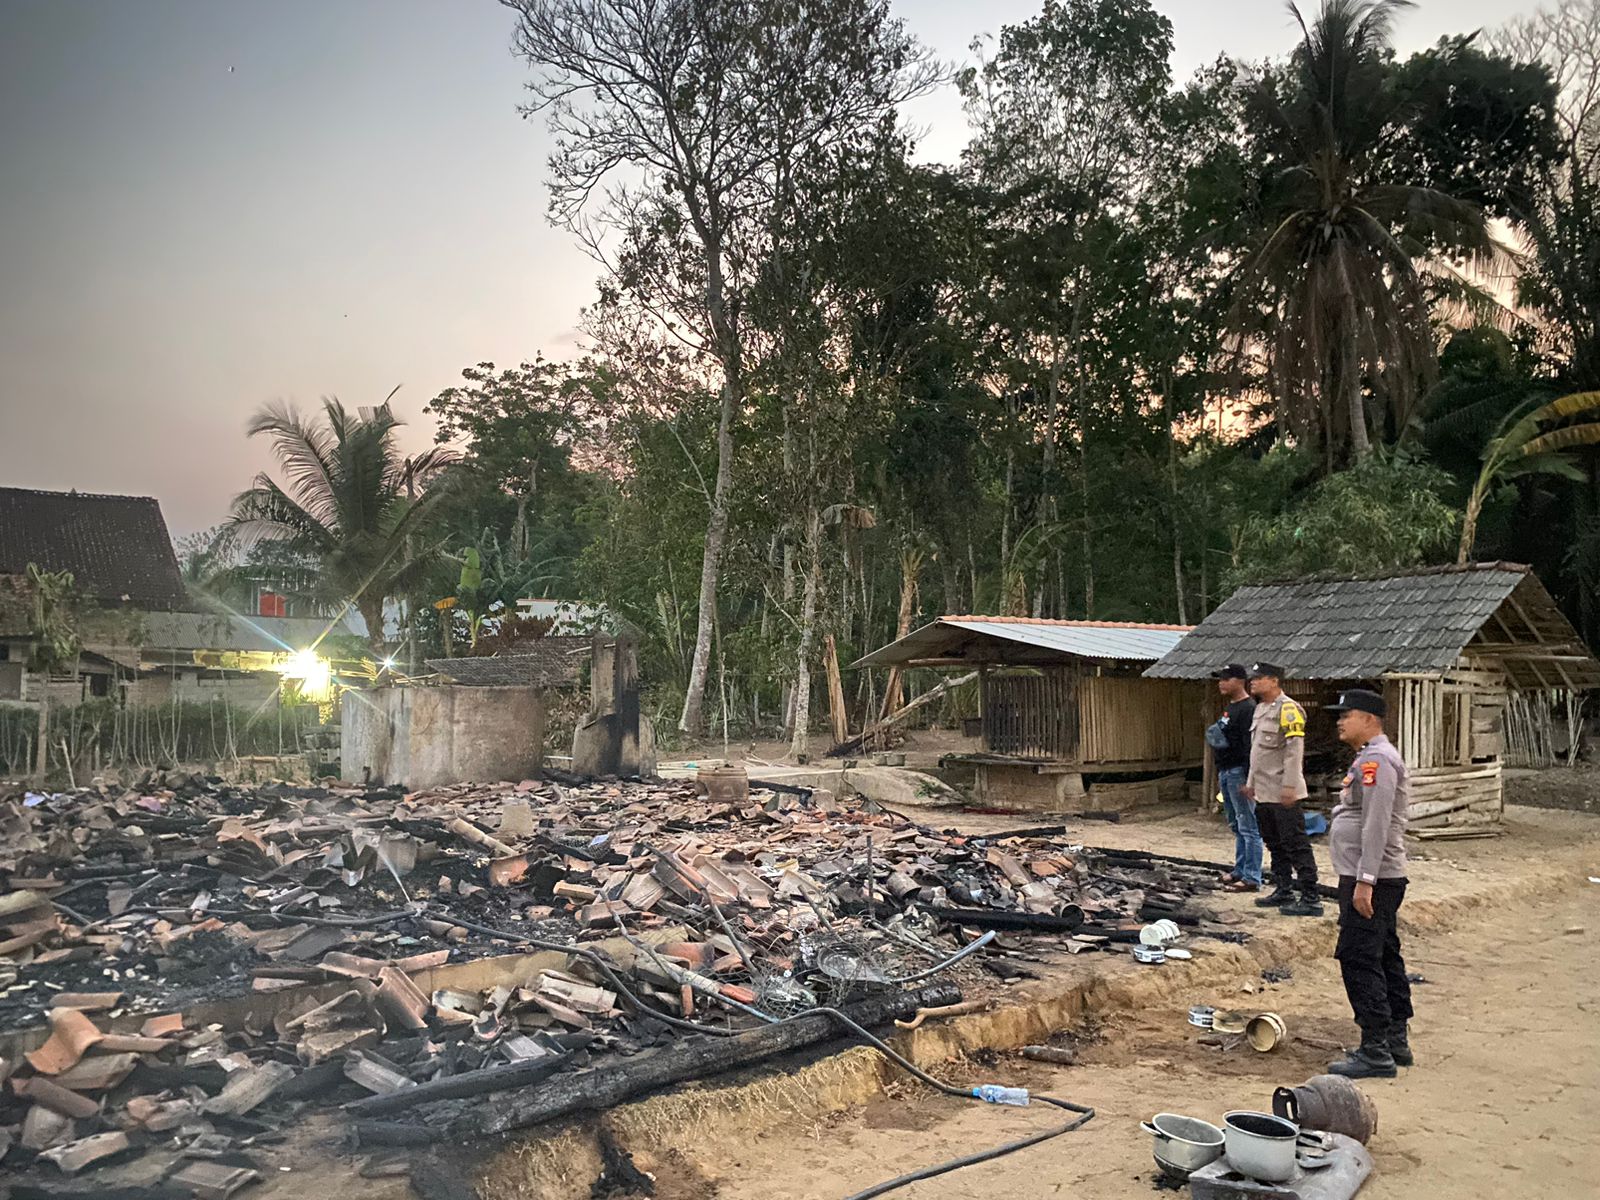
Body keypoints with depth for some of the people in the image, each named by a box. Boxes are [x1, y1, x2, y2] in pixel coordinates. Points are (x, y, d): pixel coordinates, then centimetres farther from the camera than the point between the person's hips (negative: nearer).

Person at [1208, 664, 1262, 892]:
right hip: (1225, 772, 10)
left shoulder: (1248, 709, -15)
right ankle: (1240, 871, 25)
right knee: (1236, 826, 16)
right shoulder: (1229, 708, 17)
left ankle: (1251, 878, -3)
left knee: (1248, 827, -6)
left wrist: (1248, 779, -24)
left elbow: (1251, 747, -20)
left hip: (1239, 772, -10)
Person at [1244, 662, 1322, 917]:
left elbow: (1294, 750, -20)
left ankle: (1311, 899, 0)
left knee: (1296, 845, -5)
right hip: (1263, 792, 10)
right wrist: (1251, 782, 23)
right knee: (1275, 845, 16)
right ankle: (1283, 891, 27)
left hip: (1283, 794, -10)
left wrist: (1289, 786, -22)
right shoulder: (1260, 709, 16)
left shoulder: (1287, 709, -14)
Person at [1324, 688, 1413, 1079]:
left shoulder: (1377, 760, -16)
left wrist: (1364, 881, -26)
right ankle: (1396, 1041, 25)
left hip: (1371, 880, -11)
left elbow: (1376, 825, -23)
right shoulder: (1370, 758, 18)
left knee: (1359, 959, -9)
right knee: (1384, 956, 16)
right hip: (1371, 879, 11)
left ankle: (1376, 1053, -6)